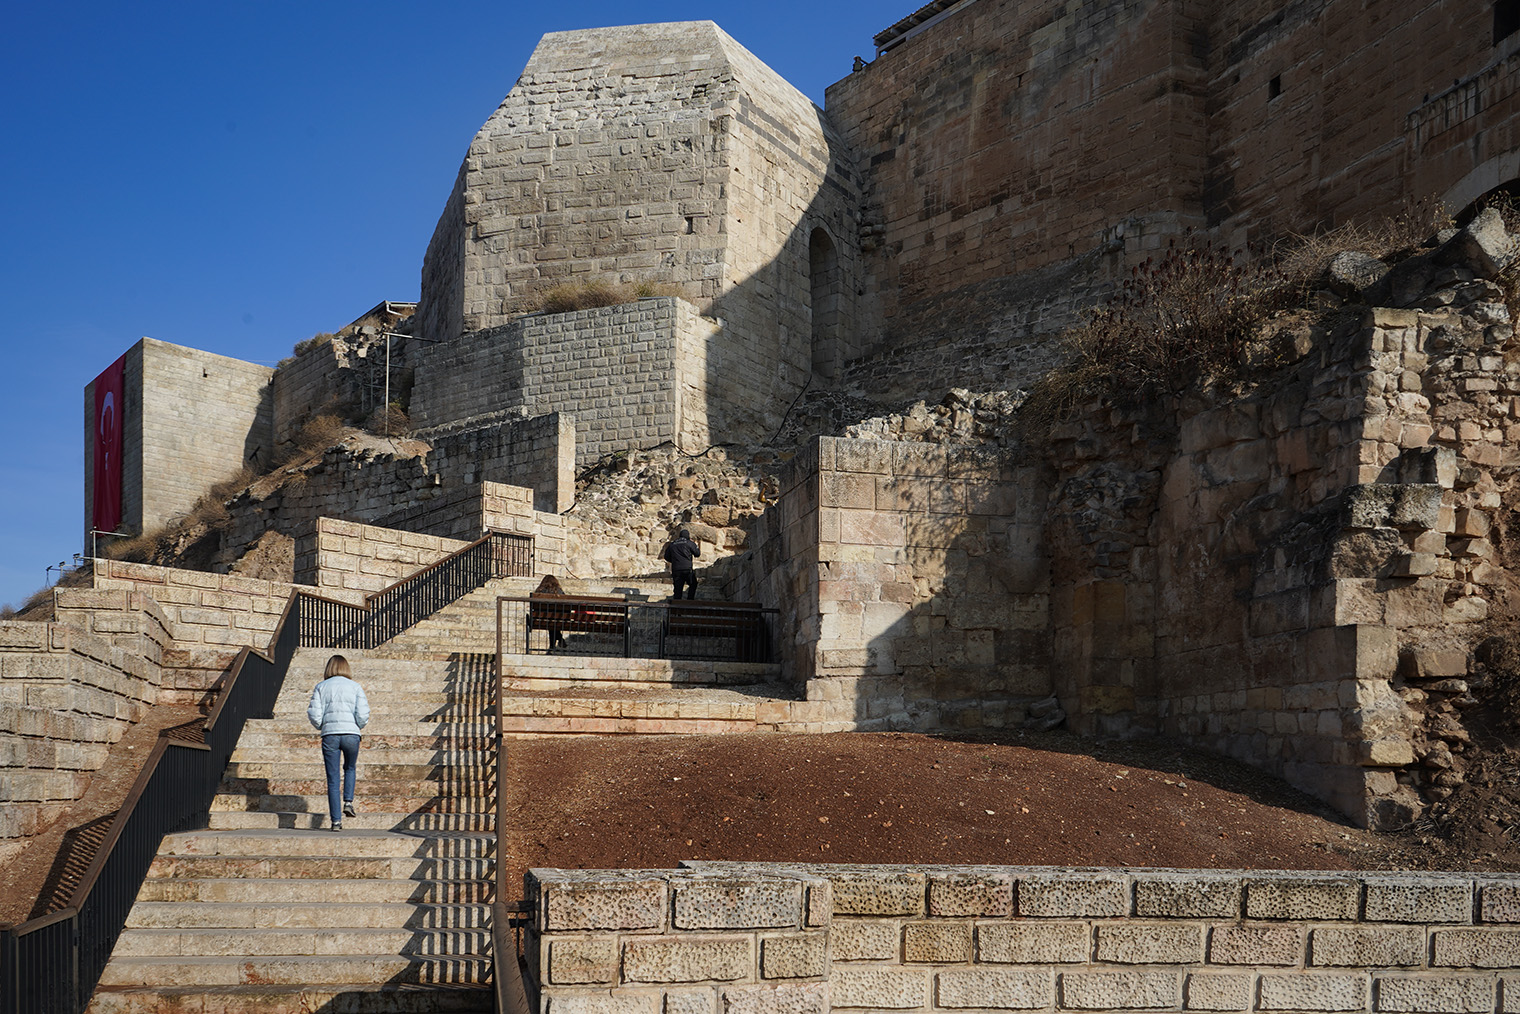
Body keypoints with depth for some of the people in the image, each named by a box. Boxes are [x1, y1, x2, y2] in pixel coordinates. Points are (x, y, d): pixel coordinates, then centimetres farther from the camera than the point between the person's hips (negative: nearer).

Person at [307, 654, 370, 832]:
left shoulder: (321, 687, 8)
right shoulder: (355, 687, 7)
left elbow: (315, 716, -1)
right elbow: (363, 715, -3)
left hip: (329, 735, 0)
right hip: (351, 734, 0)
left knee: (332, 779, 5)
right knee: (350, 768, 26)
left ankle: (336, 820, 2)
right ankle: (348, 802, 8)